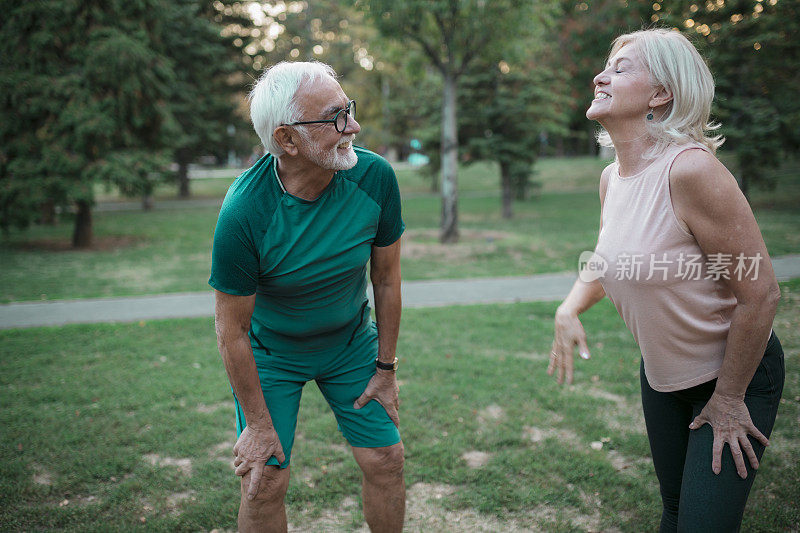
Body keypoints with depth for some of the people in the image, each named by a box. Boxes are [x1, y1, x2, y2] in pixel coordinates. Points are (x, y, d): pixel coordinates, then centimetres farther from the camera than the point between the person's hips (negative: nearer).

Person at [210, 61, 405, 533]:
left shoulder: (375, 177, -21)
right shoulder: (244, 212, -31)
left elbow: (386, 278, -7)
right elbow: (232, 331, -20)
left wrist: (386, 369, -1)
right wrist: (259, 425, -13)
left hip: (351, 342, 3)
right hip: (270, 351, -3)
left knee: (386, 459, 5)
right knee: (265, 480, -4)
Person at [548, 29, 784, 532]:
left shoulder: (691, 170, -29)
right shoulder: (611, 177, -3)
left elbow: (760, 293, -26)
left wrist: (729, 399, -16)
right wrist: (569, 308, -5)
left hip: (736, 376, -7)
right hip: (661, 374, 7)